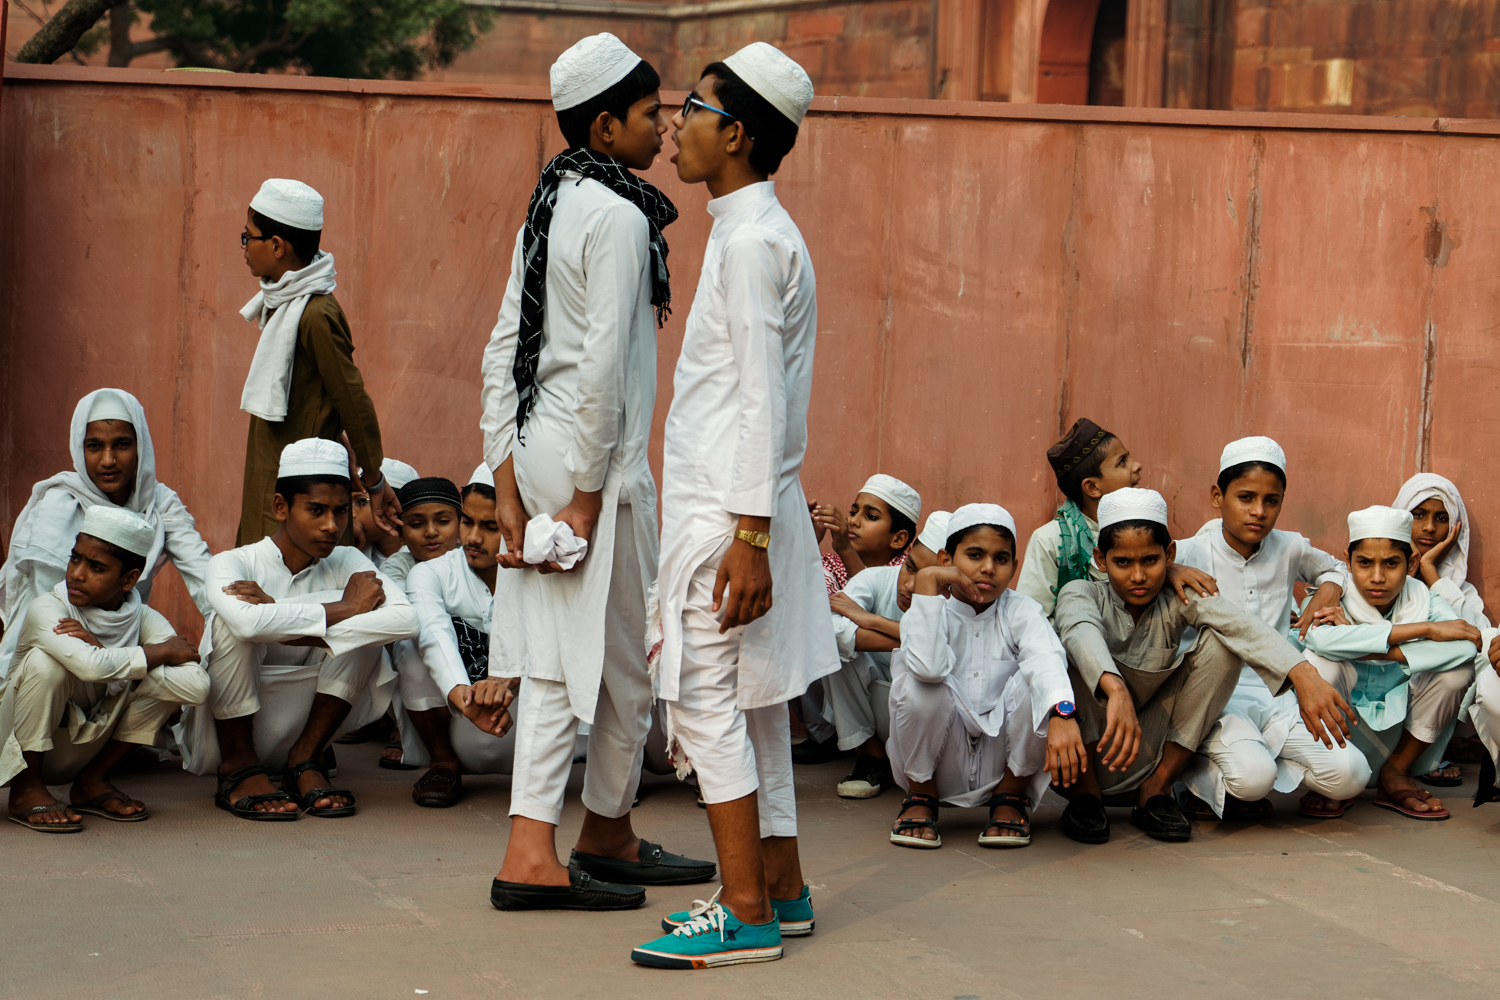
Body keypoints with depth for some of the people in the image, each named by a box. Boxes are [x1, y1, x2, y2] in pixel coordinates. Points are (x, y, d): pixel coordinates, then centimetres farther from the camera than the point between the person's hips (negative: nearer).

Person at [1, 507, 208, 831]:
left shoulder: (142, 618, -10)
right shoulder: (46, 609, -20)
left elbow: (197, 686, -28)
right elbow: (89, 666, -43)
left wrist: (103, 650, -31)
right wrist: (165, 650, -27)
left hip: (82, 752, 4)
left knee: (167, 679, -16)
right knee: (45, 660, -30)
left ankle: (93, 781, 1)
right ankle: (26, 789, -13)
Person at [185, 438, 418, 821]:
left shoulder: (346, 564, -3)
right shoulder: (233, 563, -13)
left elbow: (404, 619, -25)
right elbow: (249, 623, -39)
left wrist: (292, 625, -31)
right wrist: (344, 609, -27)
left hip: (294, 724, 3)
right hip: (222, 730, -3)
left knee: (368, 623, -14)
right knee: (234, 618, -29)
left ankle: (304, 761, -10)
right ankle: (237, 768, -16)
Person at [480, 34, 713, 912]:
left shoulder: (553, 204, 13)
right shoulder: (619, 216, -14)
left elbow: (503, 349, 12)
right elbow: (604, 366, -20)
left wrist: (509, 482, 10)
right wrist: (588, 498, -16)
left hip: (538, 447, 9)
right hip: (597, 457, -9)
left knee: (557, 663, 9)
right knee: (624, 663, 6)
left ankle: (533, 853, 8)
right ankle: (607, 834, 20)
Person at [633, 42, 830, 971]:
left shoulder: (752, 240, -15)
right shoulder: (765, 232, 16)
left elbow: (762, 400, -20)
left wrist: (748, 537, -23)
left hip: (727, 510, -10)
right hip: (730, 503, 10)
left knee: (709, 703, -8)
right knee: (753, 706, 13)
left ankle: (746, 915, -5)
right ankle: (783, 893, 19)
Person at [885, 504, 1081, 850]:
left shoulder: (1021, 612, -3)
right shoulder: (933, 612, -6)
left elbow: (1047, 659, -28)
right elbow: (928, 665, -32)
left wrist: (1062, 714, -50)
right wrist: (928, 581, -26)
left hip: (1003, 764, 0)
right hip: (943, 766, 0)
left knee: (1036, 686, -25)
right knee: (916, 683, -27)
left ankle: (1011, 796, -1)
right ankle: (921, 795, -1)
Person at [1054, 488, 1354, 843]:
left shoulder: (1178, 598, -5)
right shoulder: (1080, 594, -11)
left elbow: (1240, 625, -26)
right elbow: (1081, 632, -37)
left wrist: (1304, 674, -46)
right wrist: (1115, 690, -59)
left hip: (1148, 756, 2)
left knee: (1220, 644, -15)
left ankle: (1157, 787, -8)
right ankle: (1086, 788, -14)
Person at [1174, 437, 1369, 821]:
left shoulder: (1289, 550, 9)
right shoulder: (1191, 554, -4)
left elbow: (1335, 568, 32)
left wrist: (1327, 592, 9)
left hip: (1277, 698, 4)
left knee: (1350, 774, -20)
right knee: (1252, 776, -33)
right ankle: (1198, 782, 1)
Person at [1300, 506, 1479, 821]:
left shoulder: (1423, 600, -9)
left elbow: (1468, 644, -31)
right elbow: (1321, 637, -42)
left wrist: (1367, 649, -34)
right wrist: (1425, 629, -35)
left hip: (1398, 726, 3)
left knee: (1458, 669, -19)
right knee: (1320, 661, -30)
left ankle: (1395, 774, -3)